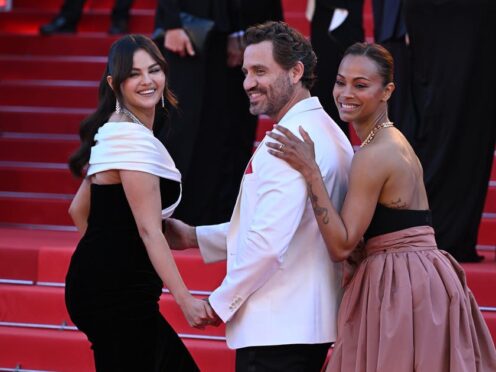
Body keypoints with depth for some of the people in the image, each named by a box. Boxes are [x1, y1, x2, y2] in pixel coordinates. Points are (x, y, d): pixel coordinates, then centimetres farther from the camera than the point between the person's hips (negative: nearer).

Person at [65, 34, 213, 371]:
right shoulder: (134, 138, -16)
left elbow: (78, 210, 22)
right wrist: (185, 299, -25)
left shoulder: (114, 133, 15)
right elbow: (150, 230, -21)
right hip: (117, 293, -10)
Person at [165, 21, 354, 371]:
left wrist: (220, 304, -11)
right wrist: (194, 237, 20)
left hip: (275, 329, -10)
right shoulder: (326, 132, 16)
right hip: (309, 322, 10)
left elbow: (268, 241, -24)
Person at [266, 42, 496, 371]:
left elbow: (342, 246, -17)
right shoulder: (395, 141, 15)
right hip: (422, 282, 9)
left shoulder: (374, 155, -15)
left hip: (399, 289, -9)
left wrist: (310, 171, -19)